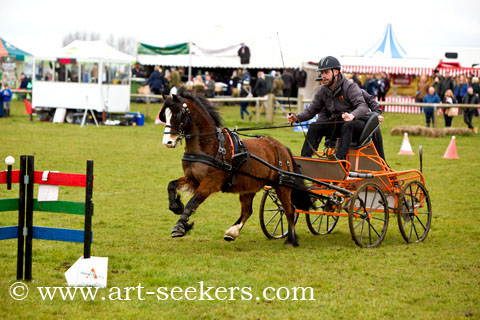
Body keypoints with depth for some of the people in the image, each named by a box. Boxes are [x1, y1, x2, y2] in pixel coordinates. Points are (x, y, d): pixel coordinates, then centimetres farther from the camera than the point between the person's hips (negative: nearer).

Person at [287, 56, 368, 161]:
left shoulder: (350, 87, -16)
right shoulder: (322, 91, 3)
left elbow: (363, 106, -28)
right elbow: (311, 110, 6)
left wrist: (352, 115, -50)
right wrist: (297, 118, -15)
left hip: (356, 121, -6)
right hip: (336, 122, 6)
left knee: (347, 126, -38)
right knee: (314, 128, -15)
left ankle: (340, 157, -48)